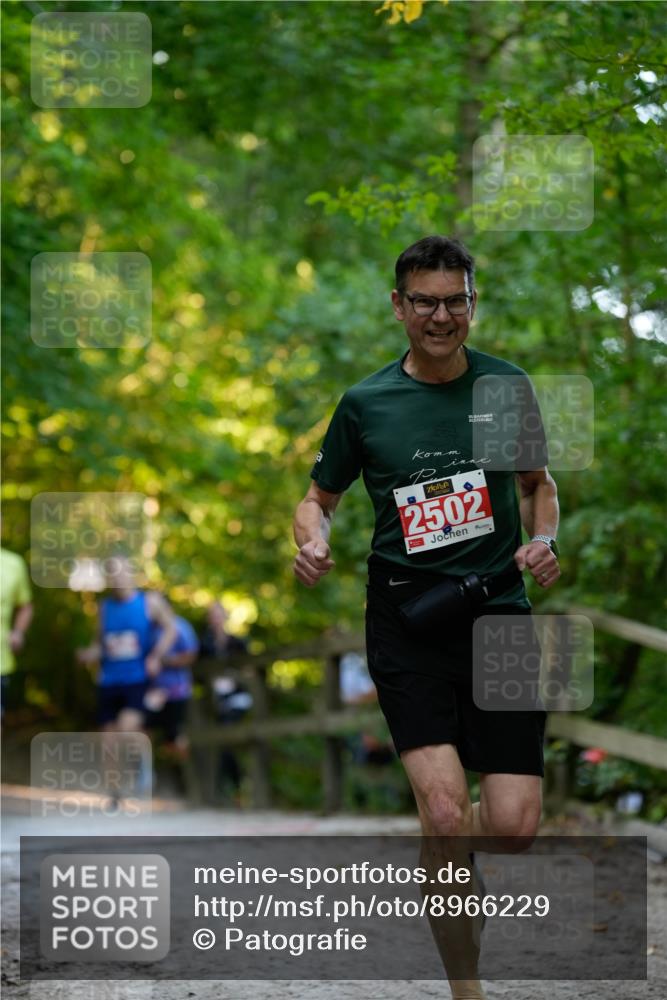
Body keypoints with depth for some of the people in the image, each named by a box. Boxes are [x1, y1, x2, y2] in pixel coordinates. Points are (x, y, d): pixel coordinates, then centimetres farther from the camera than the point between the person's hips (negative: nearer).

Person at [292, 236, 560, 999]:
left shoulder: (507, 385, 6)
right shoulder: (366, 403, 3)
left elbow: (538, 482, 20)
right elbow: (319, 498, 15)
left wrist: (543, 541, 0)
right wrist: (312, 543, -8)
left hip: (498, 613, 1)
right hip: (405, 619, -1)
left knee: (513, 825, -10)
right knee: (445, 808, -20)